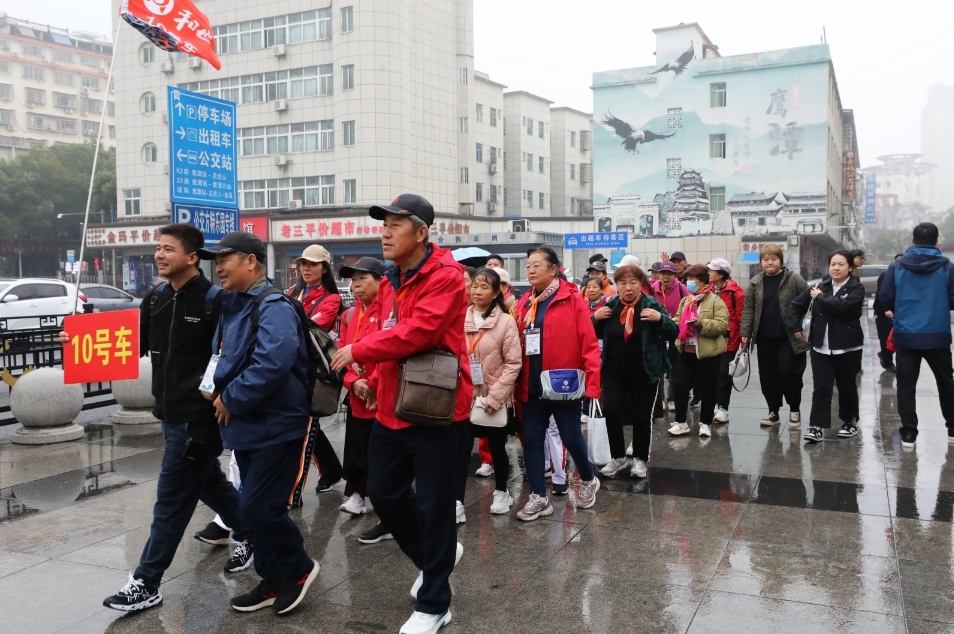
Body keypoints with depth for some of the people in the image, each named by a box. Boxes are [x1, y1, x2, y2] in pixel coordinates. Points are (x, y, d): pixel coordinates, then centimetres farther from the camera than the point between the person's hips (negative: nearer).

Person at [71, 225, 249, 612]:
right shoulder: (155, 300, 8)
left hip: (198, 416, -8)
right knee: (208, 482, 21)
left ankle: (146, 583, 10)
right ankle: (248, 535, 40)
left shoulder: (214, 301, -15)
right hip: (169, 413, 8)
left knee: (171, 501, 0)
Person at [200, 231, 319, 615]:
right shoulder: (232, 307, 11)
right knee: (255, 508, 14)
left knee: (259, 508, -7)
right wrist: (215, 389, 3)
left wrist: (231, 400, -19)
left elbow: (272, 365, -30)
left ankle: (299, 568, 16)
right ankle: (274, 580, 28)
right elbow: (223, 359, 23)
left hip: (278, 426, -9)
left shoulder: (273, 307, -18)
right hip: (246, 426, 9)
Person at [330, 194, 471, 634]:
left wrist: (357, 352, -18)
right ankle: (435, 556, 41)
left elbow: (416, 332, -27)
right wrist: (376, 383, 7)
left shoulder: (444, 277, -16)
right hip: (392, 409, 9)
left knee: (432, 504, 3)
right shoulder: (390, 282, 12)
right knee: (383, 492, 16)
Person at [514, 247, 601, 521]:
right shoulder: (524, 304, 9)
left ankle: (588, 480, 33)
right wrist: (517, 381, 6)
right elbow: (517, 345, 11)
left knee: (571, 437, 5)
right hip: (532, 385, 5)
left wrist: (591, 384, -18)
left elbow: (589, 344, -12)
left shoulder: (572, 299, -8)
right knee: (531, 439, 6)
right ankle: (539, 497, 18)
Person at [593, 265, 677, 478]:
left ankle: (640, 459, 26)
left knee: (642, 417, 6)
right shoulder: (611, 306, 0)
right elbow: (596, 336, 11)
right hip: (614, 371, 2)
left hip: (644, 373, -2)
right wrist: (595, 318, -9)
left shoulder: (651, 305, -8)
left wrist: (660, 319, -28)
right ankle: (618, 457, 11)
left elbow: (673, 333, -10)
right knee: (611, 412, -8)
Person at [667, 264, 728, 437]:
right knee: (679, 385, 3)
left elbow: (721, 325, -16)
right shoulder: (685, 301, 13)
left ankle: (705, 423, 20)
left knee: (707, 390, 6)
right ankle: (681, 422, 14)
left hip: (707, 353, -5)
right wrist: (678, 327, -2)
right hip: (686, 351, 5)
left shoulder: (715, 301, -7)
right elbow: (677, 320, 20)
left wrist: (700, 324, -26)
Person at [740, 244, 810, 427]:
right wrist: (745, 333, -2)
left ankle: (794, 409, 17)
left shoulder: (794, 279, -5)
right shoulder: (755, 283, 5)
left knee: (788, 373, -3)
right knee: (768, 376, 8)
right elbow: (748, 309, 4)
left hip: (789, 337, -4)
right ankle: (773, 411, 20)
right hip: (764, 338, 4)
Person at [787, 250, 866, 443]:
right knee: (821, 388, -3)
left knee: (847, 387, 11)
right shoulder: (821, 286, 7)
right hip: (821, 347, 2)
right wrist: (796, 327, 5)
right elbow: (796, 305, 14)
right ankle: (816, 426, -3)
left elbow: (843, 307, -24)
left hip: (847, 347, -2)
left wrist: (820, 297, -13)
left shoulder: (856, 288, -5)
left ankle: (849, 422, 29)